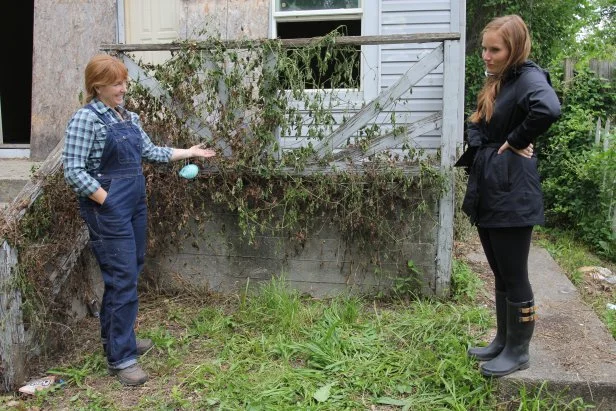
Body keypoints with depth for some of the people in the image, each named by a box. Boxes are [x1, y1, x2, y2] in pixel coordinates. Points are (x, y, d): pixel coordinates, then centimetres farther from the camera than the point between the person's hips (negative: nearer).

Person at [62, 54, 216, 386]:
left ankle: (117, 339, 32)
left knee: (129, 274, 15)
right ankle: (120, 358, 5)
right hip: (108, 208, -8)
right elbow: (73, 172, -17)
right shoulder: (85, 119, -12)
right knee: (123, 280, -7)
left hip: (135, 203, 8)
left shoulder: (128, 117, 12)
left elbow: (150, 152, 18)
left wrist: (189, 152, 14)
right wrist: (108, 202, -15)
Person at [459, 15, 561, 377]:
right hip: (488, 190, 9)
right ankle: (503, 342, 31)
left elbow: (549, 109, -33)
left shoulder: (528, 77, -12)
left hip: (512, 194, -9)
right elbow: (477, 129, 20)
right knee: (500, 275, 17)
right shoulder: (496, 82, 16)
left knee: (514, 277, 2)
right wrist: (477, 138, -1)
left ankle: (519, 352, 18)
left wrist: (516, 141, -20)